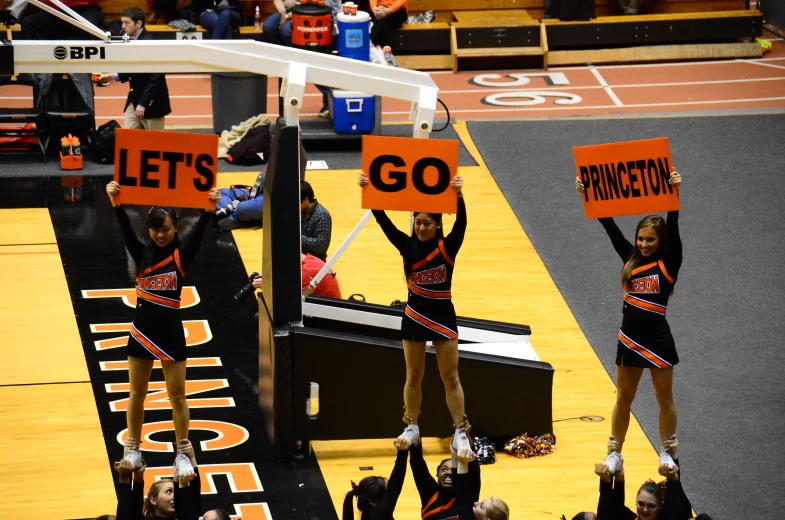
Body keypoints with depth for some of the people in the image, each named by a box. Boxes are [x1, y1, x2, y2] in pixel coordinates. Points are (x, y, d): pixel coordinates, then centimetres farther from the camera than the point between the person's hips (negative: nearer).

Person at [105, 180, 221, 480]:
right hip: (142, 331, 2)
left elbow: (198, 234, -22)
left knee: (177, 397, 4)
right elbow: (126, 231, -15)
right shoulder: (141, 254, 0)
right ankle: (133, 450, 24)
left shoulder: (181, 256, -6)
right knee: (136, 394, 12)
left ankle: (182, 455, 15)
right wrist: (116, 204, -32)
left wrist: (208, 208, -39)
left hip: (171, 333, -2)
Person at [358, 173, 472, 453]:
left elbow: (461, 223, -27)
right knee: (413, 376, 13)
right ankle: (411, 427, 27)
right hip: (414, 317, 3)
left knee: (450, 378, 1)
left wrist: (459, 196, -45)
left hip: (443, 317, -3)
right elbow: (383, 222, -12)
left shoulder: (448, 247, -11)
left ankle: (460, 432, 5)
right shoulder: (408, 246, -4)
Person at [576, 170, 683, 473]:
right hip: (629, 338, 4)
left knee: (665, 400, 9)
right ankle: (615, 454, 21)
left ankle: (666, 454, 22)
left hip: (658, 340, -4)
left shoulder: (668, 264, -8)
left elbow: (673, 228, -21)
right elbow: (610, 227, 1)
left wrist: (675, 195, -33)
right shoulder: (631, 259, 4)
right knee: (623, 399, 12)